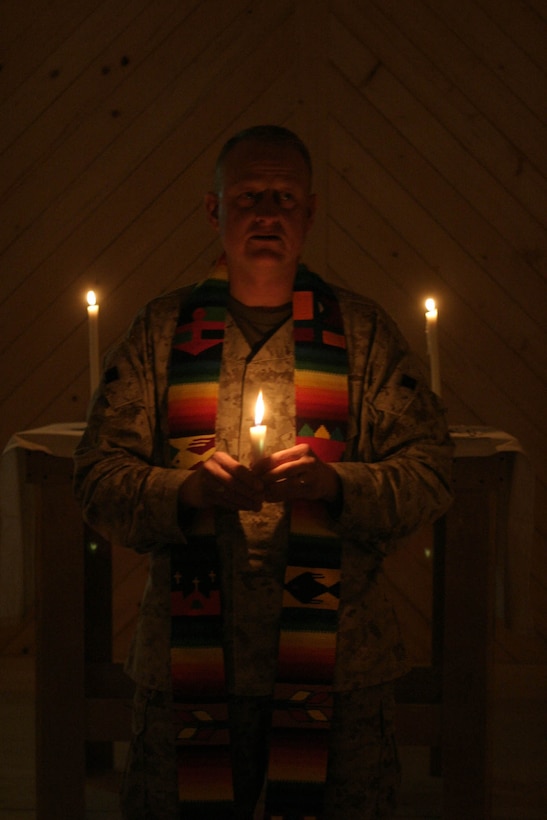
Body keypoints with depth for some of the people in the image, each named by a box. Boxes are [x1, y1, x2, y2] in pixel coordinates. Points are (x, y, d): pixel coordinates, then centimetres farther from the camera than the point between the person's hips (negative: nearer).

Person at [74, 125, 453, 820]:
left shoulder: (360, 330, 8)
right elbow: (98, 476, 4)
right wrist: (185, 489, -15)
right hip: (188, 662, 0)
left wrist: (335, 483, -16)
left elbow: (429, 474, 3)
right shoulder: (163, 329, 8)